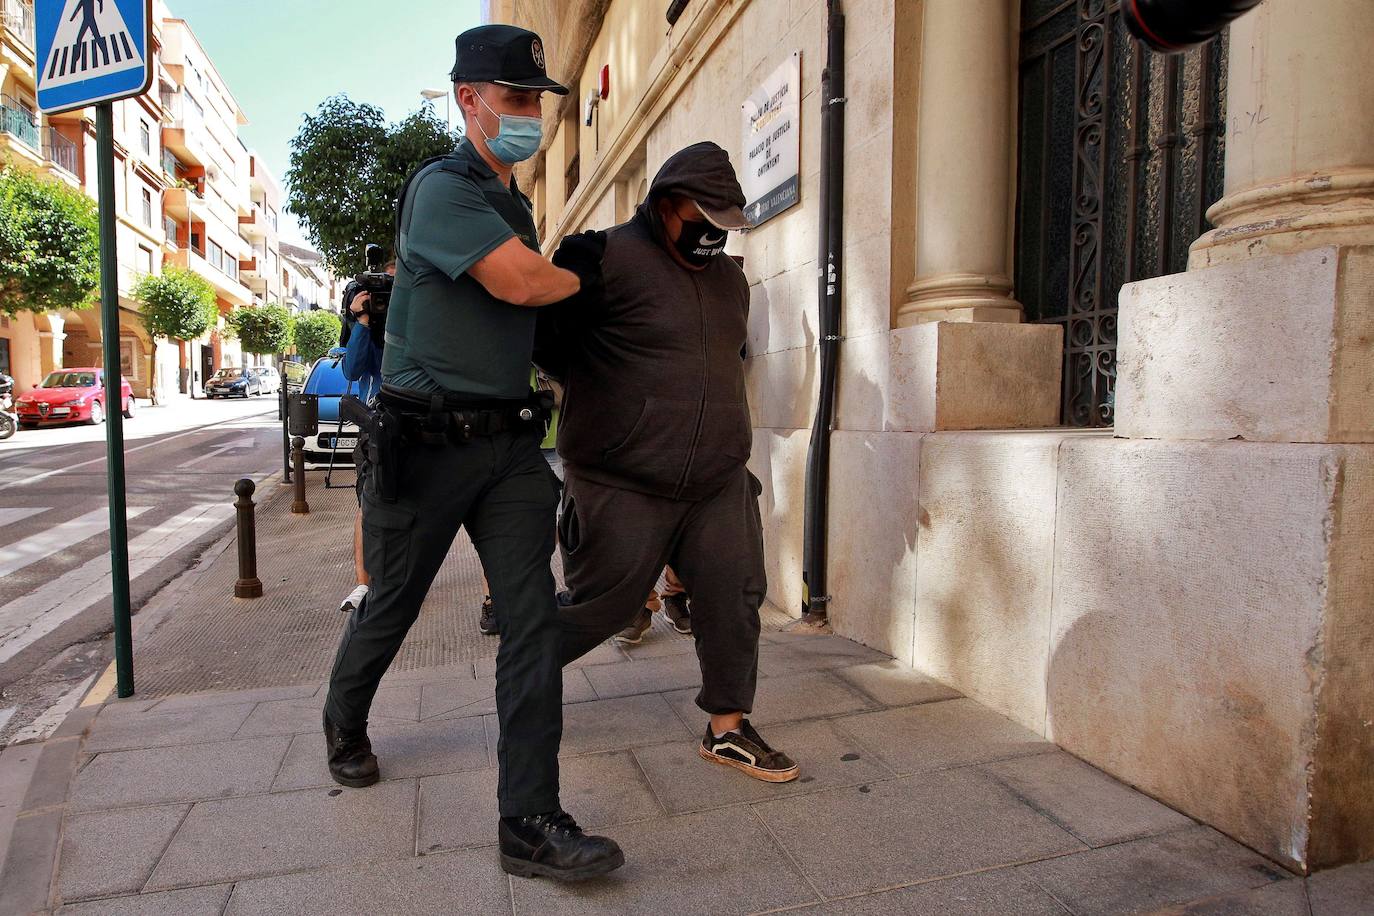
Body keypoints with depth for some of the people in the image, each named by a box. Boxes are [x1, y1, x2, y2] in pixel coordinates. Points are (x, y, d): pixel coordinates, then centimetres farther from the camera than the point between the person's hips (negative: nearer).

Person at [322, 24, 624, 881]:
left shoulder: (515, 203, 18)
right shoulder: (443, 187, -9)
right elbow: (519, 281, -21)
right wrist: (584, 278, -2)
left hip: (511, 440, 7)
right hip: (429, 441, -6)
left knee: (533, 617, -5)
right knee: (393, 607, 13)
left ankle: (530, 820, 0)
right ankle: (345, 723, 44)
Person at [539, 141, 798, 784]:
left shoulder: (729, 277, 14)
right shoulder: (608, 258, -10)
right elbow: (544, 339, -7)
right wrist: (601, 394, -2)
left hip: (720, 484, 7)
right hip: (623, 488, -6)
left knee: (735, 598, 3)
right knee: (598, 606, 4)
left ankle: (727, 729, 20)